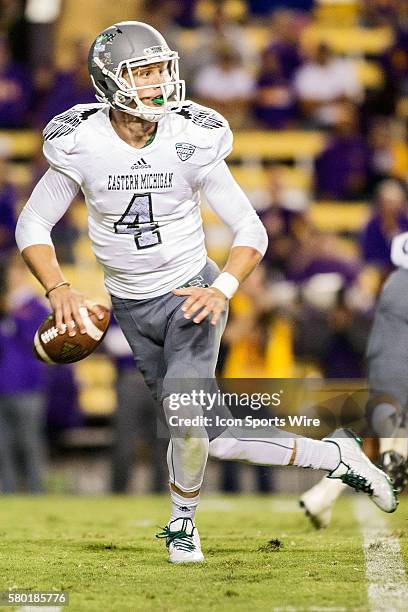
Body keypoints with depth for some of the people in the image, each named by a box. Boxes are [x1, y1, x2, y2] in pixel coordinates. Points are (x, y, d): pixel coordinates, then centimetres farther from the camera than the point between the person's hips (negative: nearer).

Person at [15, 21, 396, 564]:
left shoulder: (189, 142, -14)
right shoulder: (82, 146, -13)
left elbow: (250, 230, -10)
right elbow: (32, 225, -7)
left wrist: (221, 290, -26)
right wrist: (59, 289, -24)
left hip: (191, 292, -2)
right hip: (132, 308, 2)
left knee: (185, 417, -23)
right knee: (218, 439, 3)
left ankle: (182, 523, 5)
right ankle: (334, 457, 22)